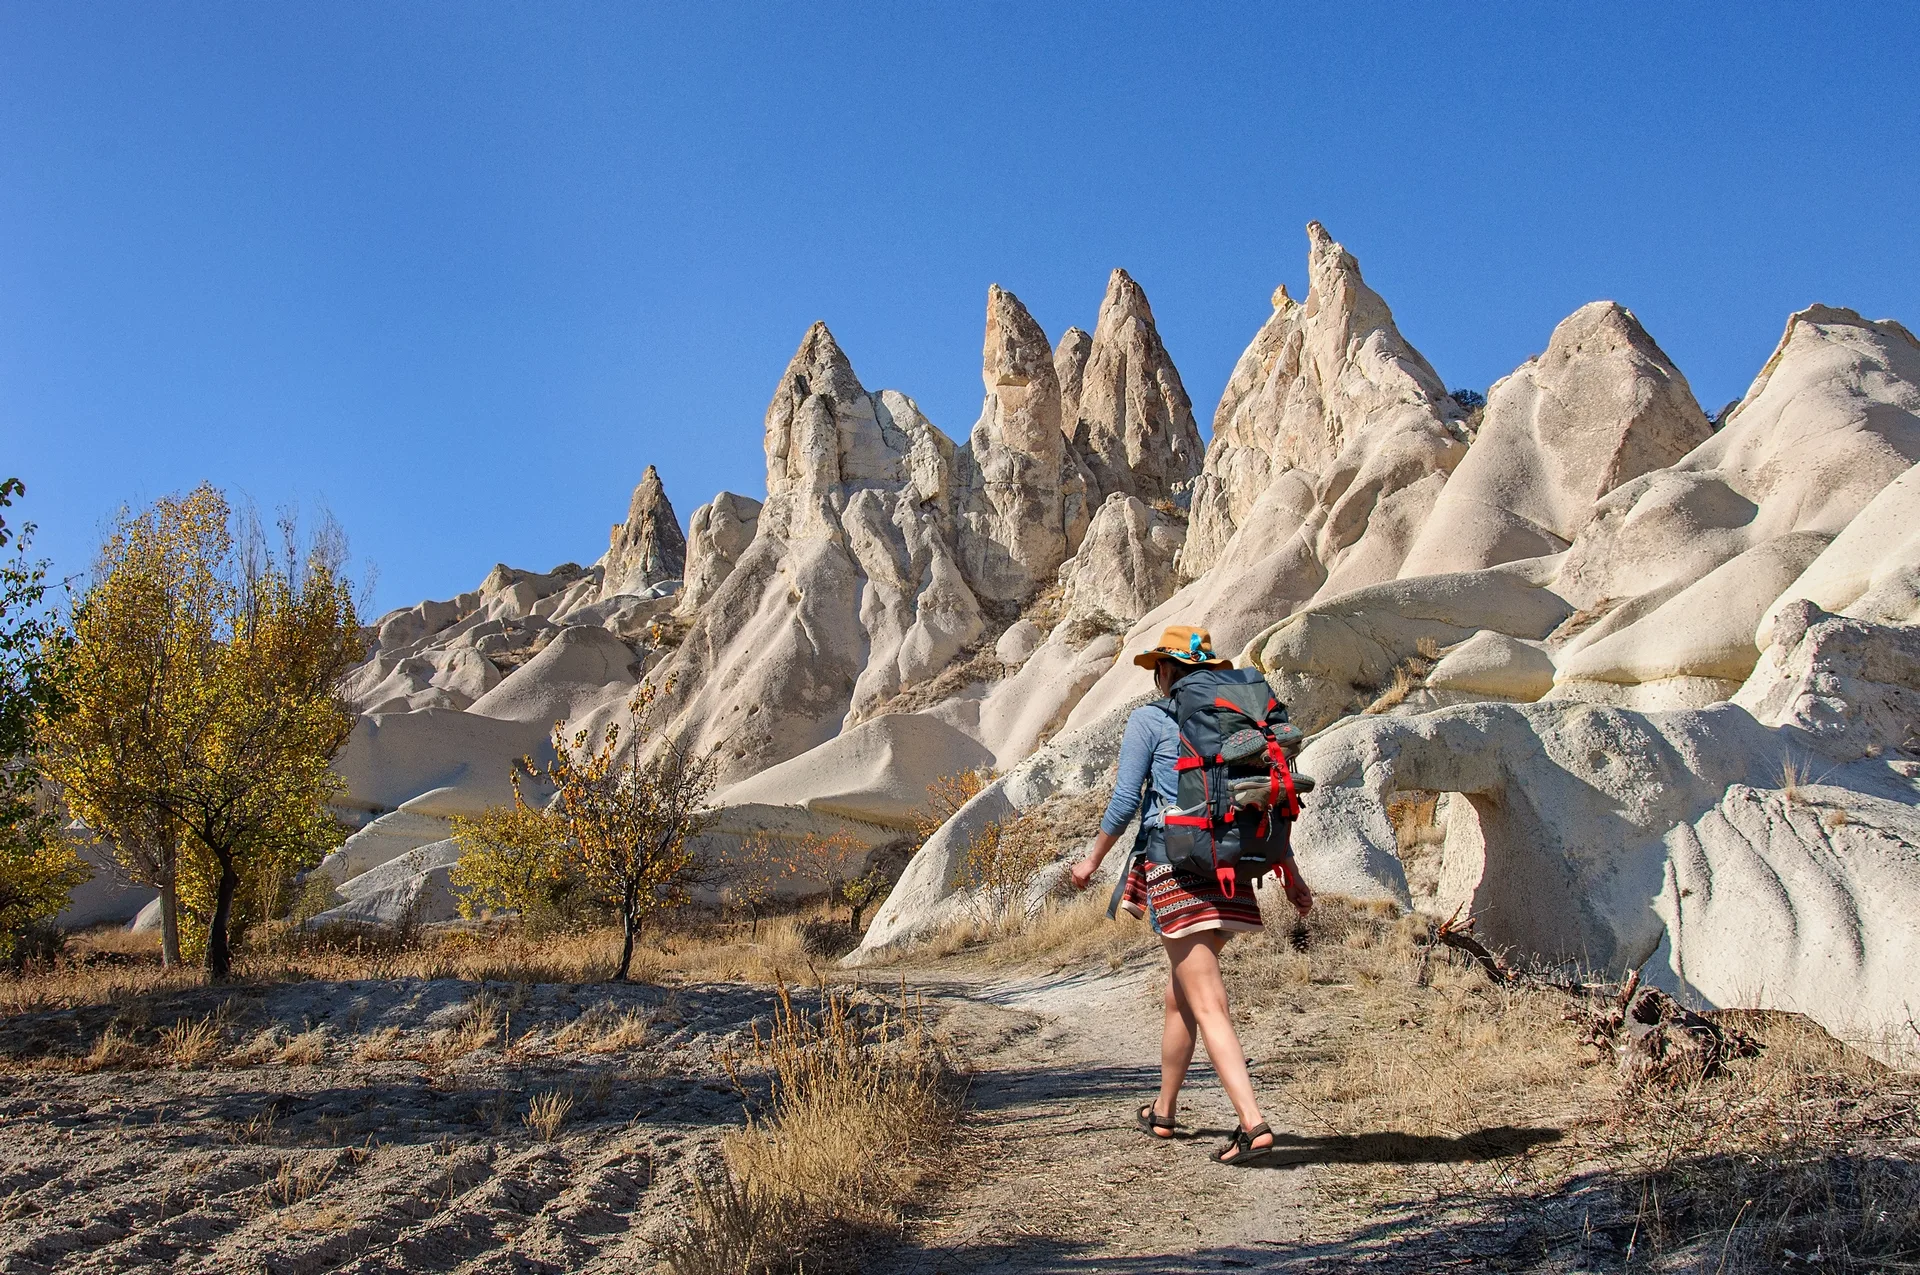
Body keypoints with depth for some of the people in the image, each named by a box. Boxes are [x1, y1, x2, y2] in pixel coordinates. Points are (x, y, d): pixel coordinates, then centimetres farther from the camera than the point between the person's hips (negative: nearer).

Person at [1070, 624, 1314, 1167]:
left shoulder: (1149, 719, -3)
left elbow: (1124, 802, -6)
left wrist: (1093, 859, 7)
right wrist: (1292, 874, 14)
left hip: (1174, 867, -6)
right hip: (1231, 868, 6)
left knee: (1208, 1006, -8)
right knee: (1180, 993, 21)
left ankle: (1253, 1125, -18)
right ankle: (1163, 1111, 34)